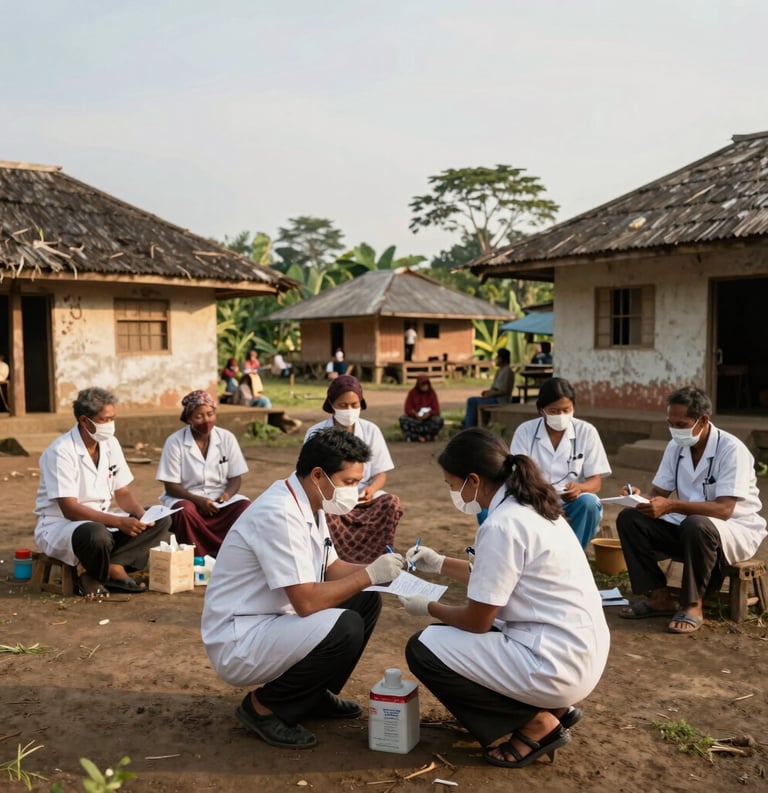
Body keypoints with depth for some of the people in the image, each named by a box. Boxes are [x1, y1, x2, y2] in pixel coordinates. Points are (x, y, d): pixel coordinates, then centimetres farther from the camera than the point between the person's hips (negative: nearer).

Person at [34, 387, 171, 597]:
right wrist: (118, 522, -30)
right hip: (60, 526, -7)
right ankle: (113, 570, -9)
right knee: (97, 534, -41)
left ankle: (106, 570, -19)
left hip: (102, 520, 8)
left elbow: (122, 493, 7)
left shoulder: (110, 444, 2)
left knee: (161, 521, -8)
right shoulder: (61, 452, -19)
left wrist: (142, 515, -14)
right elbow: (69, 509, -23)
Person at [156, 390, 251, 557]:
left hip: (220, 499, 2)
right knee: (185, 511, -36)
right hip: (187, 498, -2)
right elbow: (171, 486, -8)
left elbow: (236, 478, 3)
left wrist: (227, 495, -19)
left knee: (246, 509, -27)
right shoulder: (175, 442, -8)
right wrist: (198, 500, -24)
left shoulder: (227, 438, 0)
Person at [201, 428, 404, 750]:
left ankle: (315, 695, 16)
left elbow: (332, 568, 13)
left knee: (365, 601, 5)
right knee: (345, 628, -27)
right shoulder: (280, 514, -26)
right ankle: (264, 707, -6)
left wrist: (381, 570, -3)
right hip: (237, 644, -10)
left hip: (272, 623, 10)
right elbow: (307, 601, -29)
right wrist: (368, 575, -20)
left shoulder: (311, 505, 3)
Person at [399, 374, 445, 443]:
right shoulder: (412, 393, -6)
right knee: (403, 419, -30)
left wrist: (429, 413, -30)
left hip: (428, 419, 1)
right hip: (414, 418, -1)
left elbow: (436, 410, -8)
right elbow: (407, 409, -9)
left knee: (440, 420, -30)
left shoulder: (432, 393, -3)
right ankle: (418, 437, -27)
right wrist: (415, 414, -29)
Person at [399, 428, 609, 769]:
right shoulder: (528, 505, 6)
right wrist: (439, 563, 22)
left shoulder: (502, 526, -22)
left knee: (422, 650, -5)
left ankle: (536, 724, 1)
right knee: (461, 629, 24)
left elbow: (477, 621, -13)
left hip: (557, 663, -10)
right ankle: (551, 707, 17)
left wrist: (429, 607, 4)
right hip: (581, 651, 10)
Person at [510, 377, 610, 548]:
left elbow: (596, 481, -2)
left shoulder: (587, 432, 0)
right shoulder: (525, 431, -1)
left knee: (588, 502, -33)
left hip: (573, 507, 0)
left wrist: (580, 488, -28)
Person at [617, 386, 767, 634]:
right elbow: (658, 494, 3)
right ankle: (659, 597, -7)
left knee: (697, 526, -40)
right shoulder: (675, 447, 0)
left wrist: (671, 506, -41)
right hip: (686, 526, 7)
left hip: (736, 530, -6)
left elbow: (723, 510, -30)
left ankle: (692, 605, -19)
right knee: (629, 518, -12)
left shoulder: (731, 450, -21)